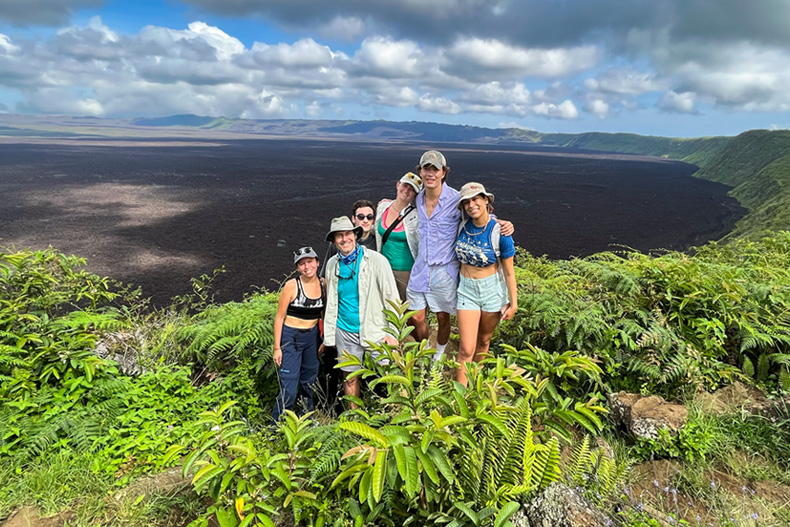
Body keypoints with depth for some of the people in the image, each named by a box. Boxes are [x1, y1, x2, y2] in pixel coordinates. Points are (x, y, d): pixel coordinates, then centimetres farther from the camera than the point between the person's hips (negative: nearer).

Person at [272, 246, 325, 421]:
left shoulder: (323, 284, -1)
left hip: (313, 336, 5)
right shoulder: (292, 285, -14)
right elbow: (279, 317, -10)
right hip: (291, 337, -5)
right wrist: (277, 347, -11)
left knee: (309, 381, 19)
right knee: (289, 389, -7)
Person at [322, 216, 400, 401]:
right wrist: (329, 334, 12)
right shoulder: (332, 264, 5)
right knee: (350, 378, 12)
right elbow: (331, 302, 14)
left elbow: (392, 297, -7)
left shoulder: (376, 260, -8)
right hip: (345, 331, 4)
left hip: (375, 330, -3)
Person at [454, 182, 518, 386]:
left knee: (483, 340, 18)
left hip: (492, 290, -1)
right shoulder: (463, 227, -7)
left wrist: (513, 302, -6)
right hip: (467, 289, 1)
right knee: (466, 348, -4)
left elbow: (509, 271, -10)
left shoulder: (499, 233, -17)